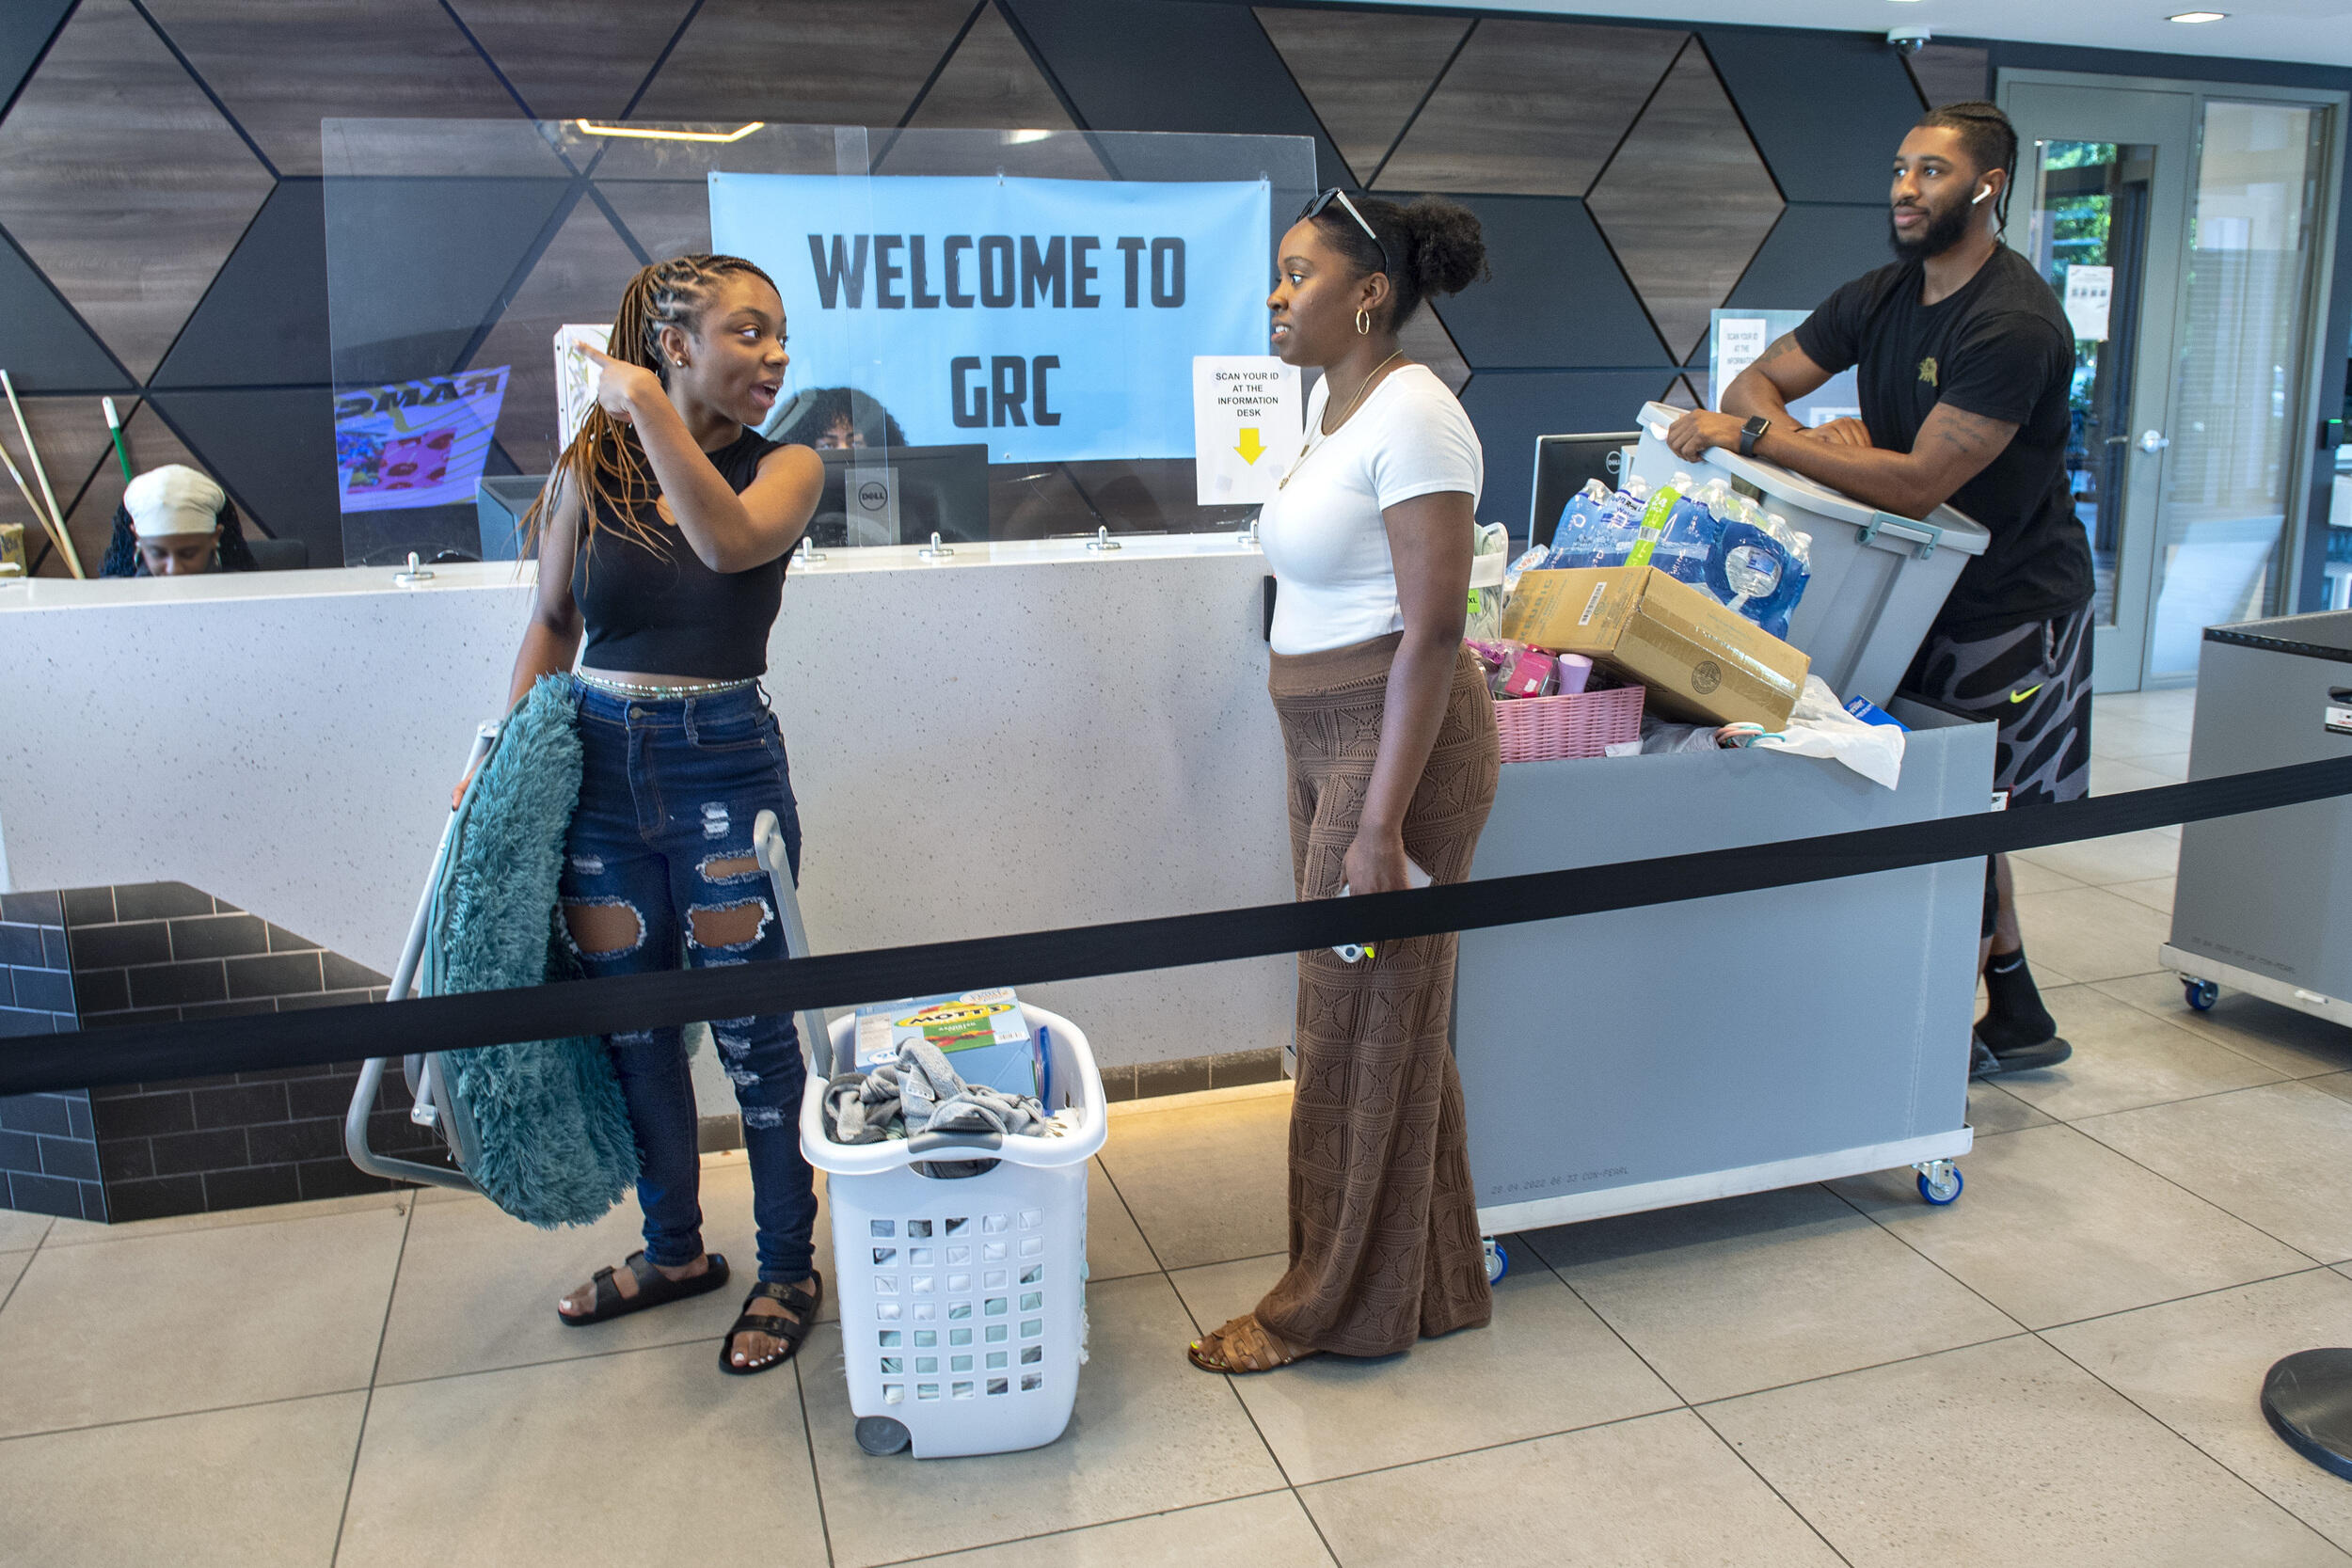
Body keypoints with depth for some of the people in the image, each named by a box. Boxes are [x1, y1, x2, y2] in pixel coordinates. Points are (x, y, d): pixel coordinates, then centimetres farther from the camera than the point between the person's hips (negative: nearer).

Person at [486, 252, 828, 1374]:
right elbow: (553, 624, 12)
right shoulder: (588, 472, 3)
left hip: (724, 765, -3)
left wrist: (647, 406, -21)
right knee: (630, 1022, 14)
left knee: (750, 1026, 3)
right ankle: (674, 1249, 35)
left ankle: (788, 1270, 22)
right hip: (598, 764, 3)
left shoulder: (785, 467, -2)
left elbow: (731, 540, -24)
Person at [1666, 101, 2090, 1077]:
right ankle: (2018, 1021, 28)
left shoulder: (2014, 325, -22)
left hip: (2014, 607, -8)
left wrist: (1754, 436, -32)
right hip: (1926, 591, 8)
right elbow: (1759, 379, 5)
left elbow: (1918, 484, -30)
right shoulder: (1882, 297, 5)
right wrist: (1803, 433, -19)